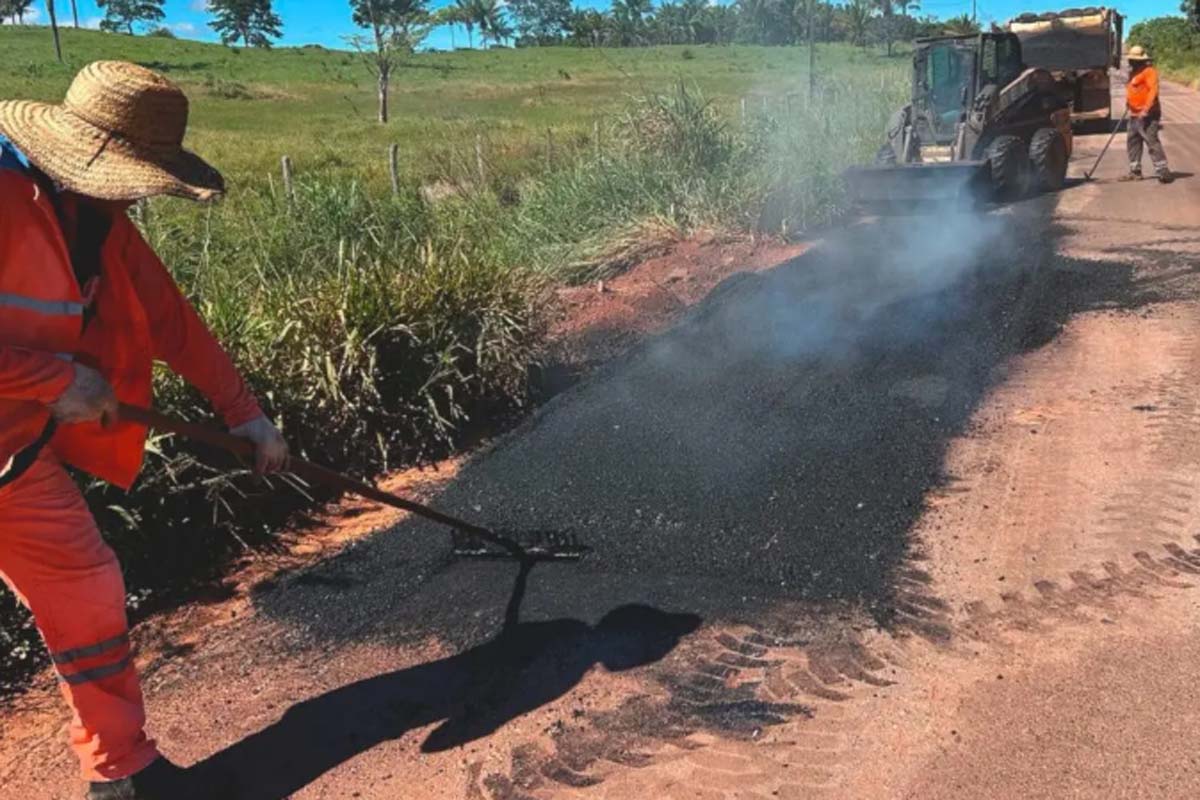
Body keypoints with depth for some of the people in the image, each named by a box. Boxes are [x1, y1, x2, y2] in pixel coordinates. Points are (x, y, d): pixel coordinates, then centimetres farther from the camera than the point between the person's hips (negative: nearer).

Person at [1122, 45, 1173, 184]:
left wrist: (1146, 109, -27)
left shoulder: (1149, 71, -11)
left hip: (1146, 115, -10)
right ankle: (1135, 171, 22)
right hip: (1134, 115, 10)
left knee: (1152, 141, -15)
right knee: (1132, 141, 14)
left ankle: (1162, 171, -16)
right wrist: (1128, 101, 17)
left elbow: (1153, 90, -20)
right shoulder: (1133, 72, 18)